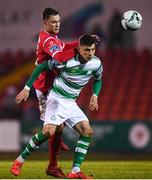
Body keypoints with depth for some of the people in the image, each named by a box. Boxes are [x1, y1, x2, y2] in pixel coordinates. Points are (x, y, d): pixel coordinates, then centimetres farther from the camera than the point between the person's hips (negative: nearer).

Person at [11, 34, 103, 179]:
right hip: (56, 98, -6)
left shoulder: (96, 63, -5)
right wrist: (27, 88, -12)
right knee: (49, 131, -24)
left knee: (87, 131, -8)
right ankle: (19, 160, -10)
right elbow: (41, 67, -10)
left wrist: (95, 95, -1)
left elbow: (98, 80, 18)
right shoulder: (66, 60, -21)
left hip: (71, 102, 6)